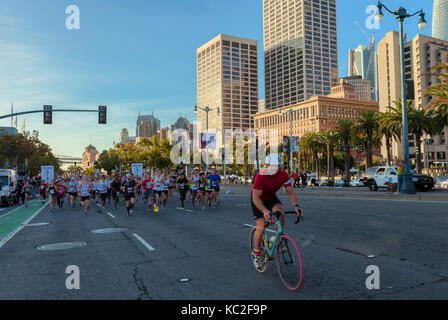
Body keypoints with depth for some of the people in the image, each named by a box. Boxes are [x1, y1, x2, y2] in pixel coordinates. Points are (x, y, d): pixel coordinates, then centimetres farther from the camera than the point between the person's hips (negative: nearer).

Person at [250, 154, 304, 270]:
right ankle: (256, 253, 11)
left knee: (280, 212, -28)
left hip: (271, 197, 3)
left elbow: (290, 192, -17)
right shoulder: (261, 177, -35)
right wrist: (265, 211, -52)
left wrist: (296, 206, -35)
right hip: (258, 199, -3)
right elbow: (255, 197, -36)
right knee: (261, 228, -12)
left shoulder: (283, 175, -22)